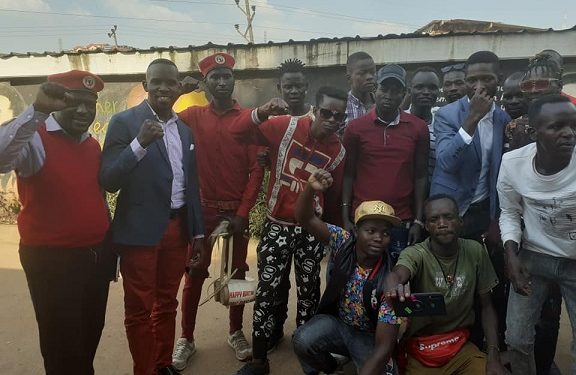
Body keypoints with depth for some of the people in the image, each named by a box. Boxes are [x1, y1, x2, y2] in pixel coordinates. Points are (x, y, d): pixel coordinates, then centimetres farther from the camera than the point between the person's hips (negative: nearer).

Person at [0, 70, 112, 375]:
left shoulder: (93, 145, 9)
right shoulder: (35, 139, -13)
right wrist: (37, 110, -40)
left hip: (97, 255, 7)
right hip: (52, 260, -6)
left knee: (90, 336, 21)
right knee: (62, 344, 9)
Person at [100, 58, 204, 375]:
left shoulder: (185, 129, 10)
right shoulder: (124, 121, -7)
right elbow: (109, 181, -14)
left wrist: (198, 230, 12)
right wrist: (141, 142, -25)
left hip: (178, 228, 5)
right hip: (141, 230, -5)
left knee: (167, 303, 17)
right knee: (139, 308, 7)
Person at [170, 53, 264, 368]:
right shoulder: (193, 116, 2)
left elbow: (256, 169, -3)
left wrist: (242, 212, -7)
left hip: (237, 211, 1)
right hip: (202, 210, 0)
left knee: (237, 273, 12)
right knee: (194, 275, 7)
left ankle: (236, 333, 30)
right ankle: (186, 339, 24)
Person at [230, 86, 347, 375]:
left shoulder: (338, 151, 0)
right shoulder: (286, 127, -8)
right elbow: (237, 131, -12)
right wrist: (262, 113, -27)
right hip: (277, 225, -2)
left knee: (309, 292, 13)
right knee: (266, 291, 2)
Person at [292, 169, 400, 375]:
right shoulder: (345, 242, -17)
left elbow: (384, 346, -25)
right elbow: (305, 218, -23)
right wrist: (310, 188, -42)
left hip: (370, 337, -1)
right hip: (336, 322, 2)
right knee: (302, 340, -28)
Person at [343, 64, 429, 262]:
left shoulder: (418, 128, 2)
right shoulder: (355, 127, 0)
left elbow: (420, 176, 5)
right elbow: (348, 174, 3)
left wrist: (418, 221, 1)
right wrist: (345, 218, -1)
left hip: (402, 222, 1)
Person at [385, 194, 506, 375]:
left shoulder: (475, 251, -3)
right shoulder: (415, 254, -15)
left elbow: (486, 305, 6)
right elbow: (397, 274, -39)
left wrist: (493, 356, -5)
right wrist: (394, 287, -63)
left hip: (461, 346, 4)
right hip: (420, 352, -3)